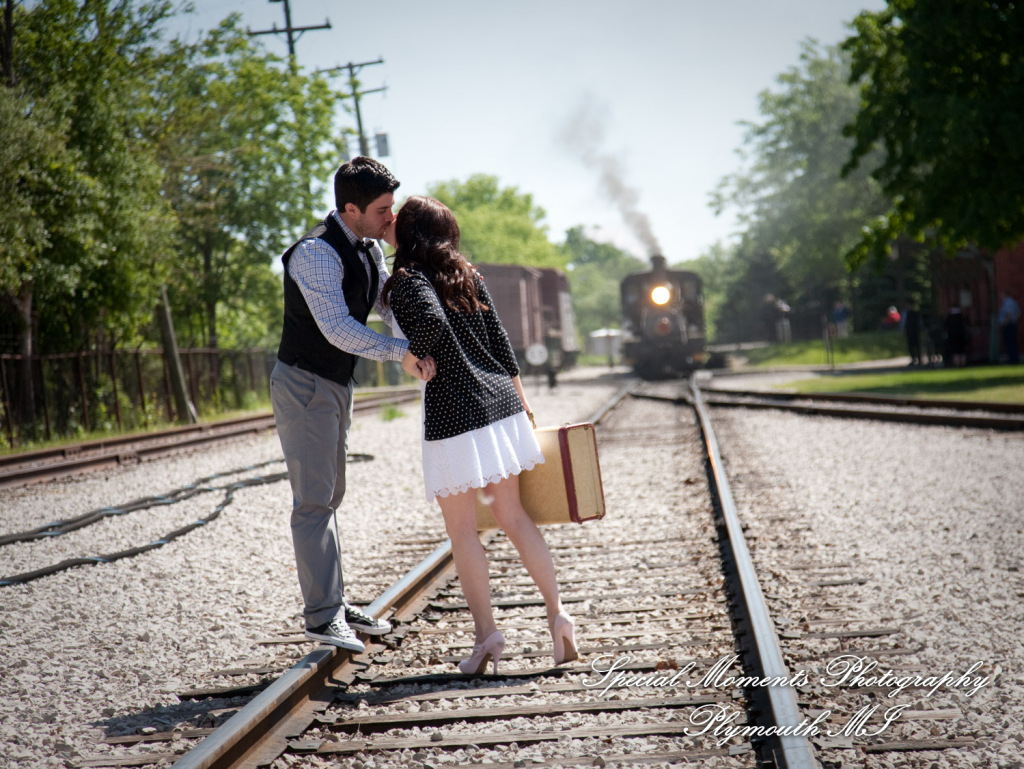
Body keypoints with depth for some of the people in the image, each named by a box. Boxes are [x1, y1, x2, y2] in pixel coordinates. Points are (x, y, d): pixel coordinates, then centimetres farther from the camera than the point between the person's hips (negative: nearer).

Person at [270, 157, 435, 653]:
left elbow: (391, 306, 13)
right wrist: (401, 353, -38)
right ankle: (322, 615, -8)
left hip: (337, 384, 10)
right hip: (304, 384, -9)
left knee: (328, 497, 13)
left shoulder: (369, 249, 6)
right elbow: (336, 327, -32)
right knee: (313, 500, -9)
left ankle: (333, 604, 20)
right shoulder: (317, 253, -23)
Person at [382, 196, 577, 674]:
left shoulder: (405, 280, -9)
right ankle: (556, 612, 9)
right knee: (512, 516, 15)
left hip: (454, 415, -6)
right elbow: (500, 342, 13)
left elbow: (432, 321, -31)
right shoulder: (465, 274, 11)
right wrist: (521, 401, 21)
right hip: (502, 402, 7)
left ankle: (486, 631, 7)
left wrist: (415, 357, -11)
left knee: (461, 530, 6)